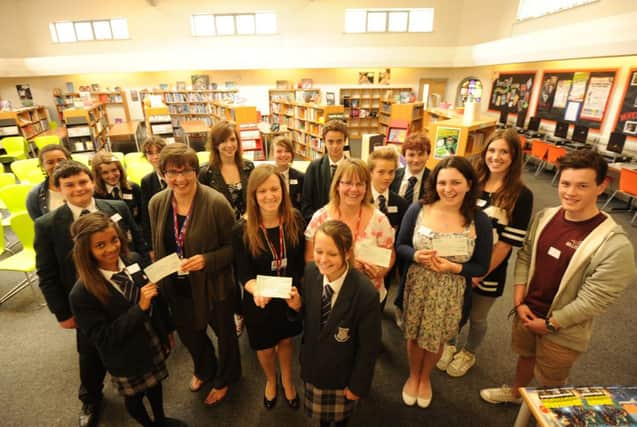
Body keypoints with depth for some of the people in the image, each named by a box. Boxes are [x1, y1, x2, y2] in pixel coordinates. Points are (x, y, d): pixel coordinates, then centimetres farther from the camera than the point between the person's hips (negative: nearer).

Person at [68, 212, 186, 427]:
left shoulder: (133, 261, -15)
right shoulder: (82, 294, -27)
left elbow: (156, 298, -2)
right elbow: (104, 338, -23)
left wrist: (168, 330, 8)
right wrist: (140, 308, -34)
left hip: (153, 342, 4)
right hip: (125, 359, -4)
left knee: (155, 383, 28)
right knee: (134, 397, 24)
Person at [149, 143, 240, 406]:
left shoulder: (216, 202, -24)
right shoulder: (156, 203, -7)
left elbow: (234, 246, -16)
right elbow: (157, 248, 6)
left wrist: (207, 260, -30)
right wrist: (160, 281, 9)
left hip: (213, 285, -5)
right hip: (178, 287, 5)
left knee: (224, 333, 20)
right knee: (189, 334, 27)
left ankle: (224, 379, 51)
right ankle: (204, 370, 60)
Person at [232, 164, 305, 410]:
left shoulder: (295, 220, -14)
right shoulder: (242, 230, -20)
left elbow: (302, 260, -3)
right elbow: (244, 273, -17)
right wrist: (256, 290, -37)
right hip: (259, 301, -1)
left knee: (286, 340, 24)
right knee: (265, 347, 21)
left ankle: (287, 382, 55)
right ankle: (271, 381, 56)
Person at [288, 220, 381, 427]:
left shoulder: (366, 293, -35)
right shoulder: (310, 272, -21)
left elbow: (368, 346, -20)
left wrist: (358, 384, -9)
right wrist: (298, 305, -24)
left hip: (342, 370, -3)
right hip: (313, 362, 4)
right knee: (319, 410, 33)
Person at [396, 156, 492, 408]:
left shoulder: (480, 222, -13)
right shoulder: (417, 210, -12)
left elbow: (482, 267, -6)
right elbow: (400, 246, -3)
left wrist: (452, 267, -23)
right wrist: (416, 256, -24)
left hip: (451, 294, 0)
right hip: (416, 287, 0)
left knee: (436, 340, 21)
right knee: (414, 336, 18)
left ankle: (425, 378, 53)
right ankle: (413, 375, 51)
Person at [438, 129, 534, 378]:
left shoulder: (521, 195, -14)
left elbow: (508, 242, -14)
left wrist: (479, 273, -12)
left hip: (488, 271, -3)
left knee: (477, 318, 17)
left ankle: (468, 354, 45)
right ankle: (450, 345, 47)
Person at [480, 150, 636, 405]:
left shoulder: (614, 244, -24)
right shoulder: (544, 216, -8)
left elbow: (594, 299, -21)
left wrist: (550, 324, -13)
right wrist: (519, 302, -5)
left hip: (564, 331, -4)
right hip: (527, 313, 5)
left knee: (550, 382, 19)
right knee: (525, 355, 29)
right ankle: (516, 392, 57)